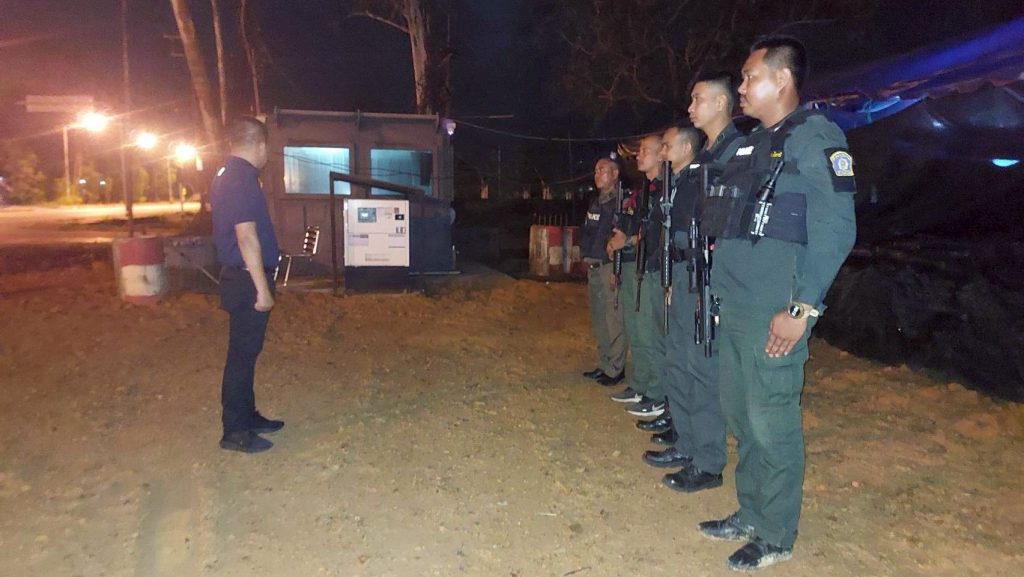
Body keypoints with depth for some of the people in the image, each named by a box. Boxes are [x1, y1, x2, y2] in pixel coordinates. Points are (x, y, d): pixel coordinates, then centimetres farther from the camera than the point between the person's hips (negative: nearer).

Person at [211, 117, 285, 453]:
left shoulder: (225, 175, 14)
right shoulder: (243, 179, -18)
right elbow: (247, 237, -23)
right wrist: (262, 288, -20)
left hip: (239, 276, 10)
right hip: (248, 279, -10)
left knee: (246, 351, 17)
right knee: (243, 355, -3)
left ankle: (247, 416, 28)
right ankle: (235, 432, 6)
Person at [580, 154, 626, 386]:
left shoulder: (621, 202, -10)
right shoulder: (596, 202, 18)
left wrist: (616, 268, -20)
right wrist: (587, 258, 15)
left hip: (610, 267, -9)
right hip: (594, 267, 9)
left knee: (614, 319, -5)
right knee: (598, 319, 13)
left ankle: (616, 369, 3)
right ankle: (604, 365, 23)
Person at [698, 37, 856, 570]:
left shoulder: (814, 137, -7)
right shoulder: (750, 145, 17)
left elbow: (835, 230, -15)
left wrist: (801, 309, -18)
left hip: (774, 312, -8)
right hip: (733, 307, 8)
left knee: (771, 421, 0)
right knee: (739, 413, 15)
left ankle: (776, 536, 17)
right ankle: (750, 515, 31)